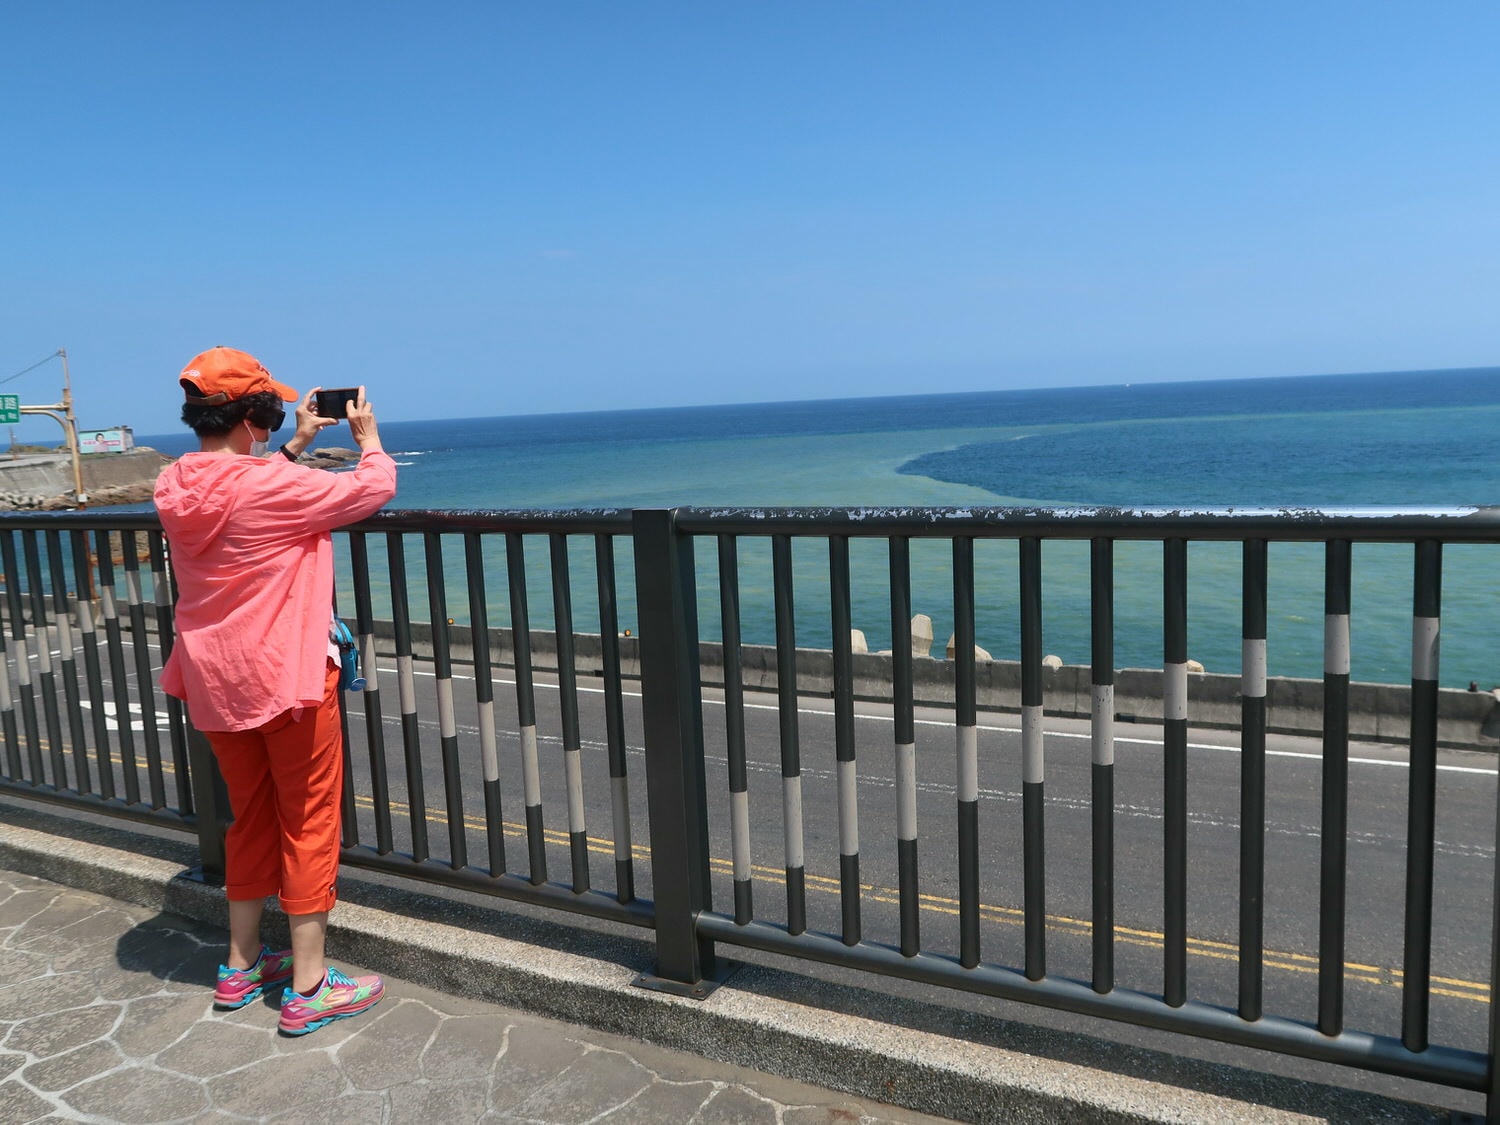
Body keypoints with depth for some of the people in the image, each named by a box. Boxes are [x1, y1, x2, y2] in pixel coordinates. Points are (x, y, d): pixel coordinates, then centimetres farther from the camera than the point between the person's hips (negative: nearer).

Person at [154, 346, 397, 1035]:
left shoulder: (174, 487, 2)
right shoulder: (272, 485, -21)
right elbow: (375, 488, -11)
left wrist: (295, 447, 21)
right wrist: (367, 435, 7)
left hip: (213, 682, 8)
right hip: (288, 679, -7)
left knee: (250, 819, 20)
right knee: (310, 824, 4)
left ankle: (242, 965, 32)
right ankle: (308, 988, 12)